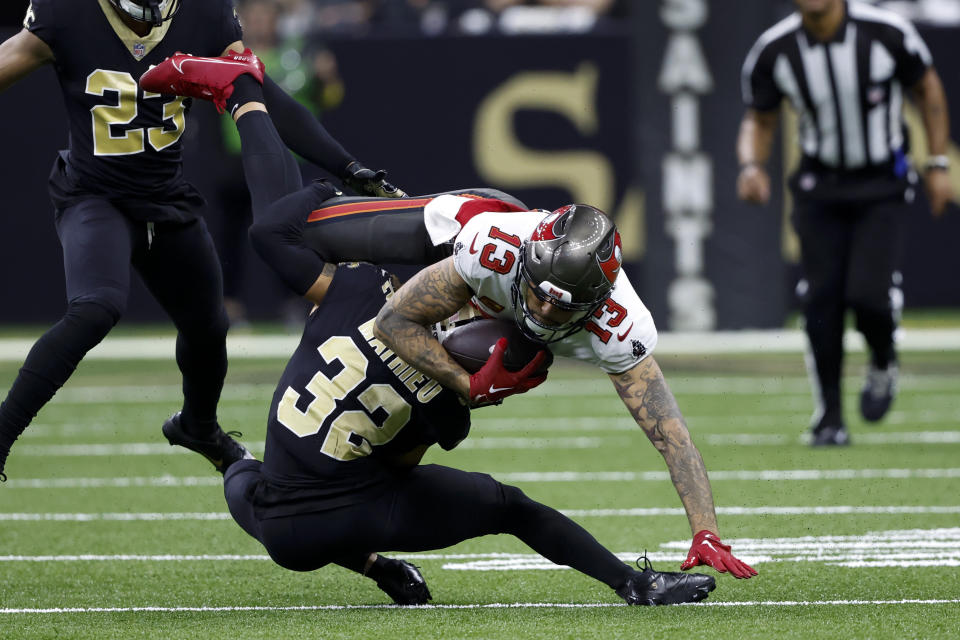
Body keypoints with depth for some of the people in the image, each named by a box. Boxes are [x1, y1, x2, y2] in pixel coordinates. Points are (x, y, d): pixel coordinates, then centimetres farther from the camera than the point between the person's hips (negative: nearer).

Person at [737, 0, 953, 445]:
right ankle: (829, 417, 10)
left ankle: (883, 364, 17)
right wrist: (751, 166, -16)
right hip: (819, 186, 2)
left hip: (882, 183, -2)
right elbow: (759, 120, 5)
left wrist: (938, 165, 2)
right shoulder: (773, 51, -10)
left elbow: (927, 89, 2)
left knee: (867, 293, -18)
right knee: (821, 300, -6)